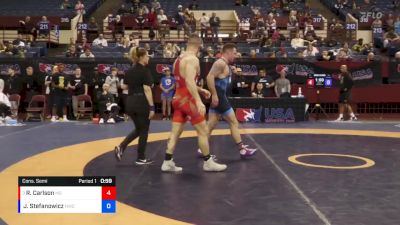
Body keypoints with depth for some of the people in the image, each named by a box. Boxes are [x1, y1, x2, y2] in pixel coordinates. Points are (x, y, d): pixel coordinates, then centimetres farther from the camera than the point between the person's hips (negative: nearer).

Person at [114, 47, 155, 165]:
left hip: (130, 102, 7)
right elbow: (147, 89, -18)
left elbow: (126, 87, 13)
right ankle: (141, 158, 13)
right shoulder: (145, 71, -12)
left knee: (138, 129, 21)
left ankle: (121, 147, 4)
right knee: (144, 130, 6)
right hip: (142, 103, -7)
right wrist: (152, 106, -17)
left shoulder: (129, 71, 9)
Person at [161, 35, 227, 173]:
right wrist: (198, 101, -34)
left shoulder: (179, 59, 15)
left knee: (175, 132, 9)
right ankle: (208, 163, 9)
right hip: (187, 100, -9)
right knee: (203, 131, 2)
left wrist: (201, 90, 30)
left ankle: (167, 163, 9)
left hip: (178, 98, 9)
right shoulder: (192, 59, -14)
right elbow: (189, 81, -27)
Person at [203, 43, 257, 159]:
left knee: (211, 124, 10)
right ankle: (242, 149, 3)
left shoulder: (225, 64, 18)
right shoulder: (221, 63, -14)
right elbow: (210, 77, -25)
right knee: (233, 122, -3)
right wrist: (214, 95, -26)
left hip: (218, 97, 10)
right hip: (218, 97, -10)